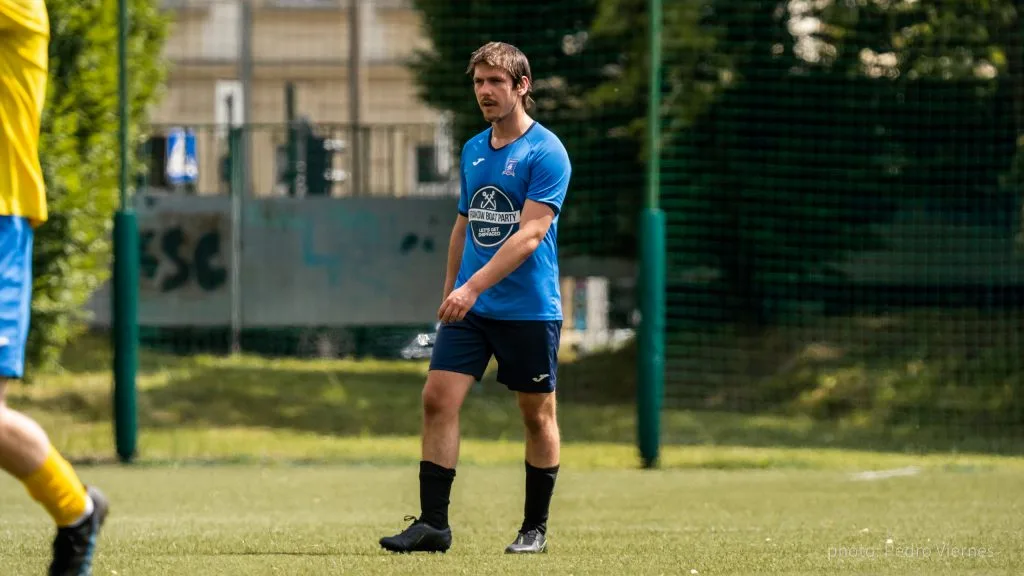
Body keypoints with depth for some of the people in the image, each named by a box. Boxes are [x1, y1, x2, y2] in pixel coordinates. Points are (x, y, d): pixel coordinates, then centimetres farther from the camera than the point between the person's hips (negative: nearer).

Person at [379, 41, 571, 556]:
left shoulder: (545, 152, -10)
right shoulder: (472, 151, 11)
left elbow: (530, 234, -19)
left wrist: (473, 287, -24)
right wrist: (449, 290, 18)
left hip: (529, 310, -6)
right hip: (468, 307, 6)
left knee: (537, 414, 4)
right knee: (438, 398, -7)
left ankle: (535, 528, 16)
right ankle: (432, 524, -7)